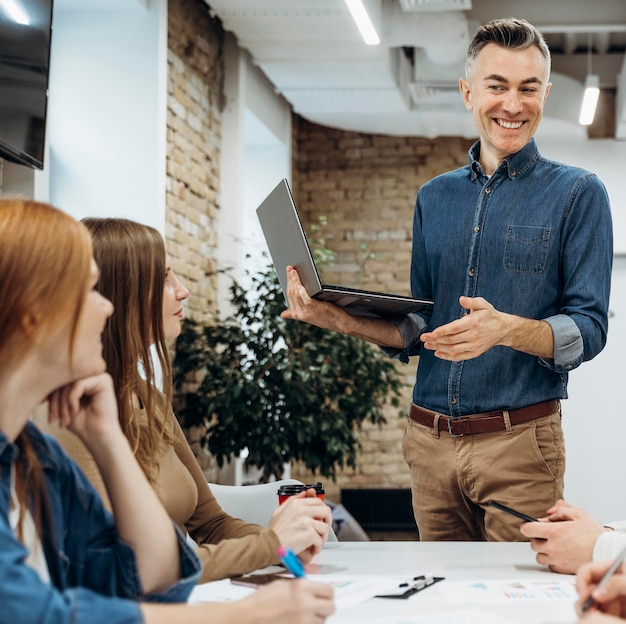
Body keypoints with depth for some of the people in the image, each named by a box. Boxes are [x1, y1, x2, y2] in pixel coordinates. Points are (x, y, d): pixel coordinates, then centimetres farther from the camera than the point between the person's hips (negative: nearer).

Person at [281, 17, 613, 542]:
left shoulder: (577, 193, 0)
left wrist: (507, 330, -26)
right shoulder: (434, 198, 14)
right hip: (430, 440, 4)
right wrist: (341, 319, -2)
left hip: (519, 443, -4)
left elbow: (588, 330, -7)